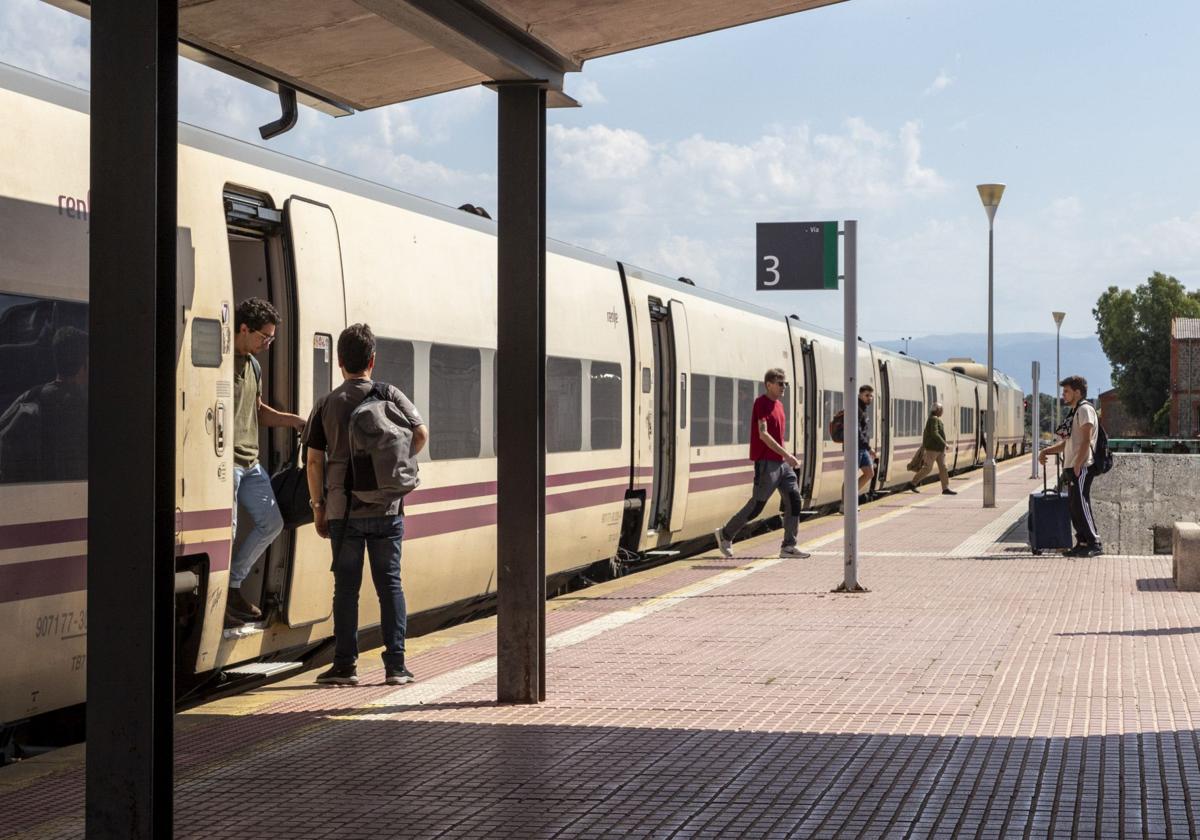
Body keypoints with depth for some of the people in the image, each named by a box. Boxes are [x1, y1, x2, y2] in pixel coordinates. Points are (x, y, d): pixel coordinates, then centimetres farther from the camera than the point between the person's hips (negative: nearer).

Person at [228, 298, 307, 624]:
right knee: (227, 531, -5)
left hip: (251, 462, 9)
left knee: (272, 522, 11)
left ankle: (232, 584, 22)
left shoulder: (253, 365, 16)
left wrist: (294, 421, 16)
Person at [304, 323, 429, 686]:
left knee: (346, 587, 5)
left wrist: (317, 506, 8)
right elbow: (421, 433, -7)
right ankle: (395, 665, 4)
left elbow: (314, 460, 1)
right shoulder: (389, 395, 1)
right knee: (389, 583, 6)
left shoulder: (327, 403, 3)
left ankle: (345, 666, 6)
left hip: (342, 509, 0)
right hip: (386, 507, 0)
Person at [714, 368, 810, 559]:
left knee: (794, 500, 1)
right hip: (766, 462, -9)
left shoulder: (779, 405, 15)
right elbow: (763, 434, -20)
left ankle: (788, 546, 4)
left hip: (782, 462, 9)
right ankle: (725, 534, 13)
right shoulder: (762, 403, -13)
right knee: (757, 505, -3)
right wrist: (786, 454, -22)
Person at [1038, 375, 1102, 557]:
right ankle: (1083, 543, 12)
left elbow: (1086, 441, -17)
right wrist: (1047, 451, 11)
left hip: (1081, 468, -10)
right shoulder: (1075, 412, 22)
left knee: (1080, 505, -12)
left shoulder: (1085, 409, -9)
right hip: (1073, 467, 10)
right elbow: (1067, 442, 26)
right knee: (1074, 507, 9)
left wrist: (1077, 466, -21)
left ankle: (1094, 543, -11)